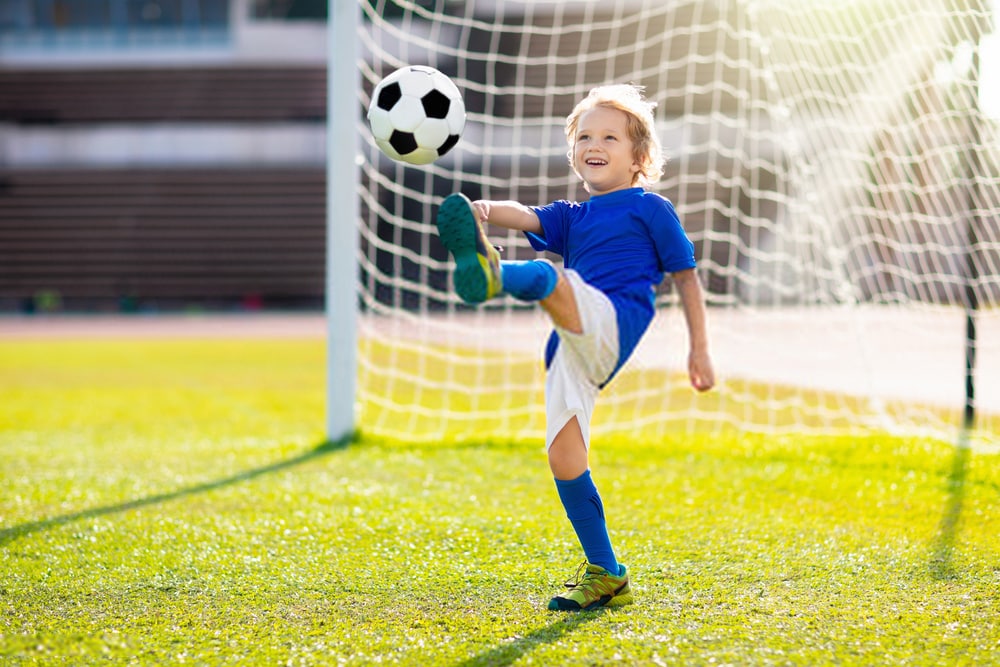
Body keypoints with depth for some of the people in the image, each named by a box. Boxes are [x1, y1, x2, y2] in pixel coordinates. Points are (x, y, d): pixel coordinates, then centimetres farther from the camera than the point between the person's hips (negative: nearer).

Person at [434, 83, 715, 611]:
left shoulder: (649, 208, 13)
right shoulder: (572, 218, 28)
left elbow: (686, 275, 15)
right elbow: (524, 217, 7)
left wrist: (699, 348, 10)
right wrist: (486, 210, -16)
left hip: (610, 322, -7)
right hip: (570, 350, 7)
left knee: (548, 277, -34)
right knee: (564, 462, 0)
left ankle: (492, 274, -69)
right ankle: (604, 575, 9)